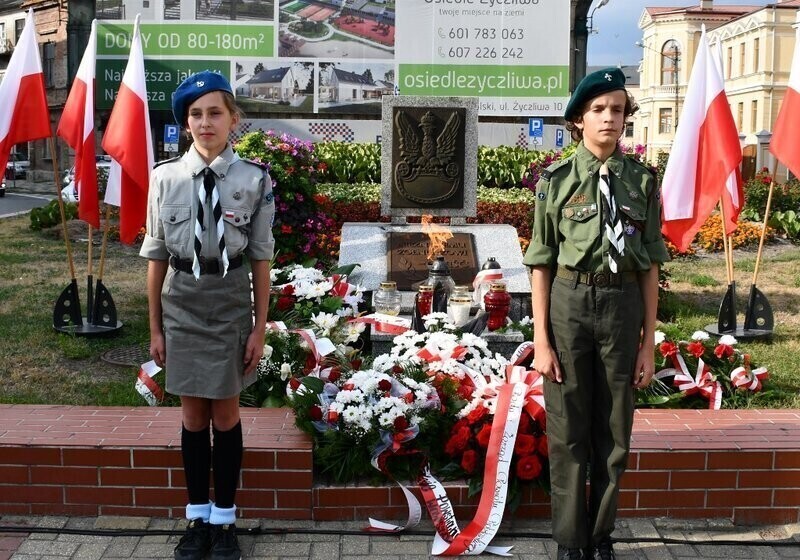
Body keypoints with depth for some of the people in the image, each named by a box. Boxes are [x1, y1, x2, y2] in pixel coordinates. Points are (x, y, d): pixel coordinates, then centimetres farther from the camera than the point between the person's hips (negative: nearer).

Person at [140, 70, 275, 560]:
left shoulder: (254, 180, -7)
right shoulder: (166, 177, -3)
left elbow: (261, 258, -3)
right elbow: (157, 257, 2)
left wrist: (260, 327, -2)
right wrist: (155, 327, 4)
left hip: (230, 304, -1)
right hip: (182, 304, 1)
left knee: (226, 415, 9)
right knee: (193, 416, 11)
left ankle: (224, 519, 24)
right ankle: (198, 518, 26)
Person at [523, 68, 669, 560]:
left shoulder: (641, 181, 3)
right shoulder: (558, 180, -1)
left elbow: (650, 266, 4)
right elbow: (541, 264, -1)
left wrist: (649, 342, 2)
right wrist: (541, 340, -5)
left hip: (622, 304, 2)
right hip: (568, 302, -1)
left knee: (615, 431, 11)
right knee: (568, 431, 7)